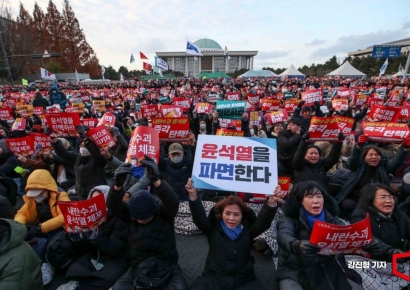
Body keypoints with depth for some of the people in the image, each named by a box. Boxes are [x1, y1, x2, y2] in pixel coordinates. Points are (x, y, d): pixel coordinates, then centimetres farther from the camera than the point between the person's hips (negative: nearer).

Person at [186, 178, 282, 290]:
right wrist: (193, 196, -31)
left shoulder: (248, 230, 2)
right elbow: (199, 217, -13)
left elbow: (264, 220, -11)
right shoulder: (213, 228, 1)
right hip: (213, 280, 0)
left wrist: (271, 202, -31)